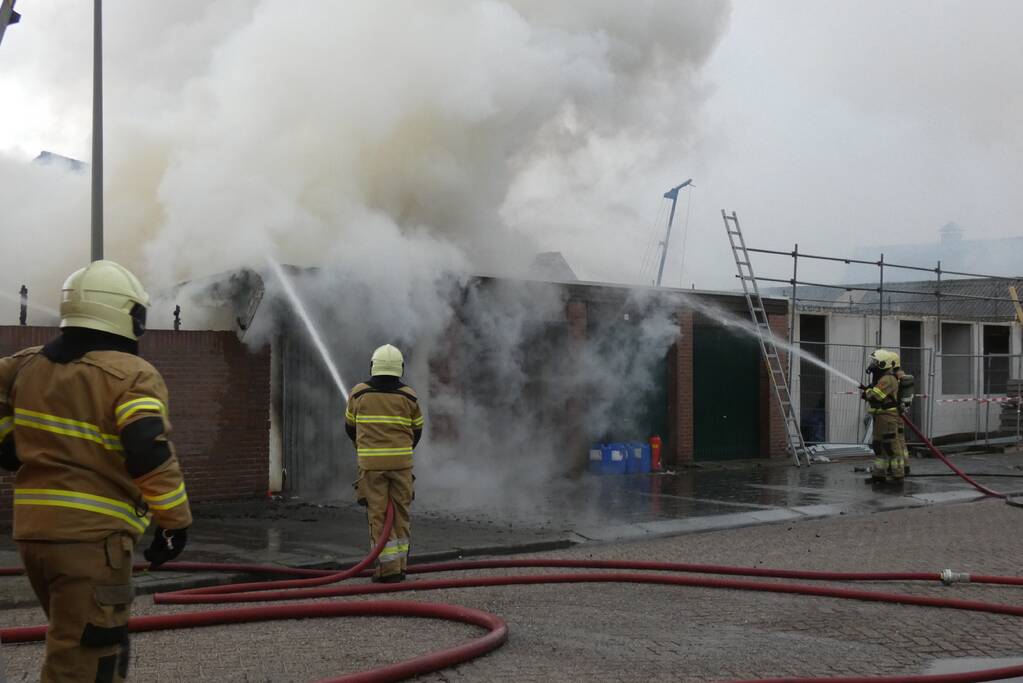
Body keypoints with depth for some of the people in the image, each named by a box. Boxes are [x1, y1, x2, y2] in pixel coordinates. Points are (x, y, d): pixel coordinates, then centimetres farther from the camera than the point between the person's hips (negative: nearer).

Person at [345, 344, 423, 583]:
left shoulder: (359, 393, 0)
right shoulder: (409, 397, 1)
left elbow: (350, 426, 14)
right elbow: (416, 431, 12)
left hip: (371, 464, -1)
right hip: (401, 463, 1)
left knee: (378, 516, 1)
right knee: (400, 514, 11)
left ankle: (389, 569, -2)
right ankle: (399, 566, 15)